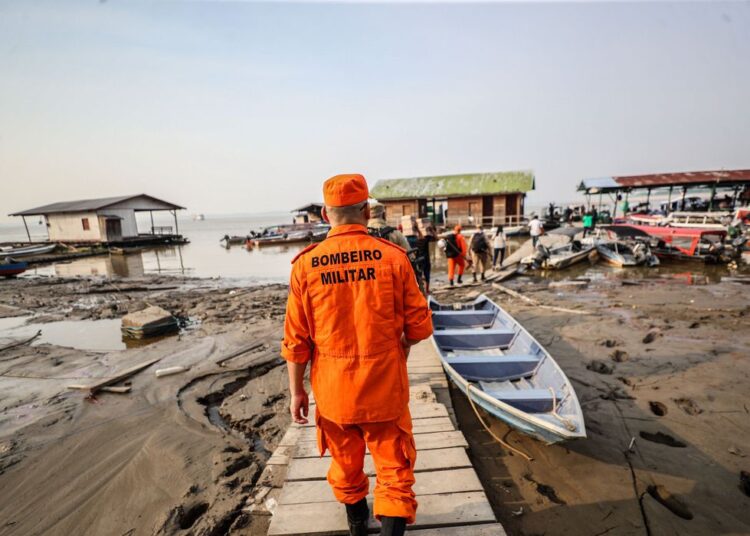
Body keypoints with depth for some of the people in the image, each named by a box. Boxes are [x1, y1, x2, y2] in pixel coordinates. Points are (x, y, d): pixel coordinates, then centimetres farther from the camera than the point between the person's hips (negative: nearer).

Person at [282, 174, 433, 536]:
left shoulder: (305, 264, -10)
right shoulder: (392, 256, -13)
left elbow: (296, 339, -6)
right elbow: (419, 325, -6)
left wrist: (296, 391, 6)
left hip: (332, 388, 3)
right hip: (384, 384, -2)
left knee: (346, 461, 26)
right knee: (394, 467, 18)